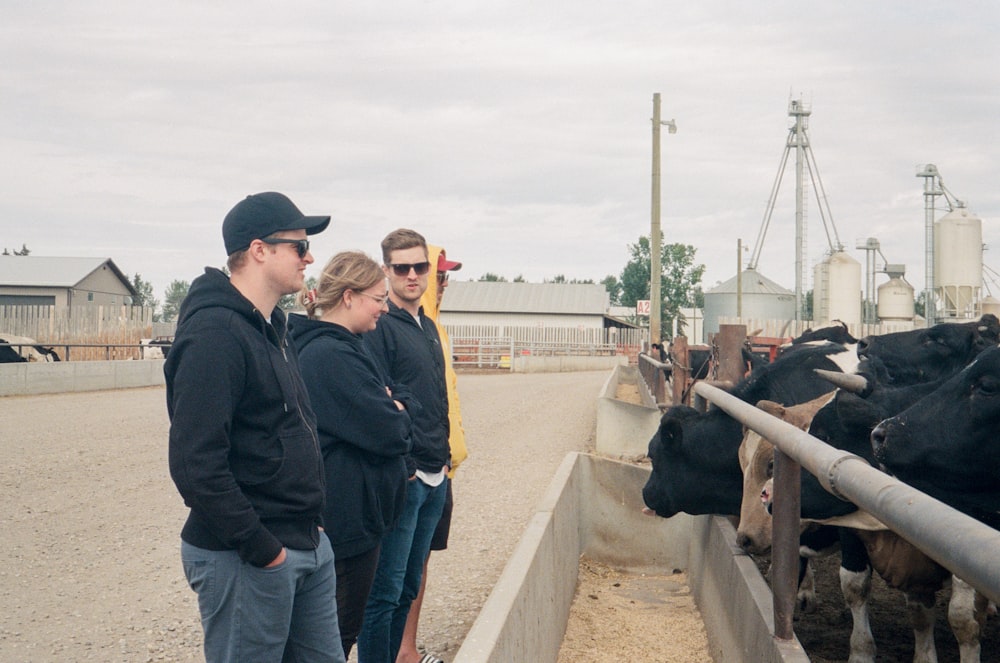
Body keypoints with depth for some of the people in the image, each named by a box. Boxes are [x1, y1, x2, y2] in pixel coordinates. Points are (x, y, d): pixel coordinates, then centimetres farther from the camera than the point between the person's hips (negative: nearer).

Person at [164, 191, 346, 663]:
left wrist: (308, 525, 14)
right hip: (245, 560, -9)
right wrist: (259, 547, -20)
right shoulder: (214, 333, -18)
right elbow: (196, 464, -24)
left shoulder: (269, 327, 14)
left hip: (308, 547, 9)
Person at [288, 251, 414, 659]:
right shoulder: (330, 355, -22)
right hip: (348, 515, -10)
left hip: (357, 512, 10)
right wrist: (398, 416, -2)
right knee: (341, 629, 1)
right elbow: (386, 433, -24)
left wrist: (393, 410, -10)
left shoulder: (349, 347, 12)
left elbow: (405, 403, 12)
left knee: (344, 622, 18)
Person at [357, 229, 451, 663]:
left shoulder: (427, 326, 15)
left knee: (408, 587, 16)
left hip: (434, 478, 9)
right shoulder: (379, 326, -12)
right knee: (385, 591, -3)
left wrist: (444, 455, 17)